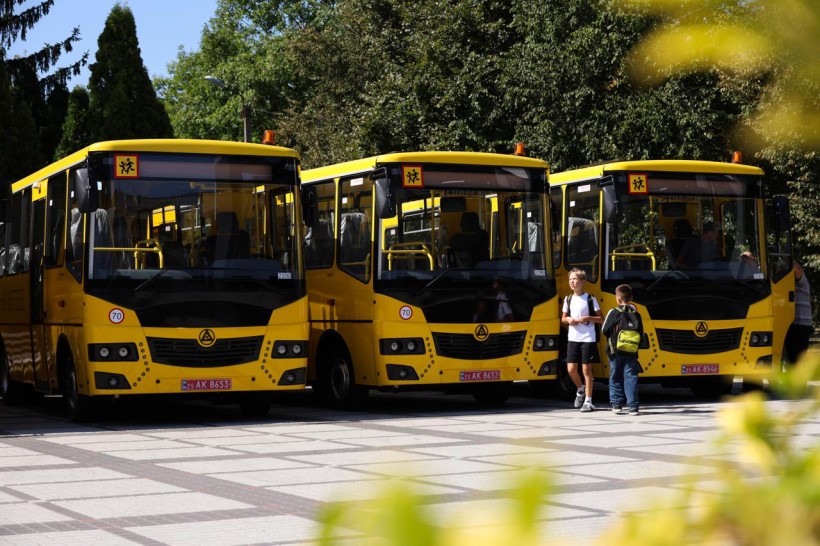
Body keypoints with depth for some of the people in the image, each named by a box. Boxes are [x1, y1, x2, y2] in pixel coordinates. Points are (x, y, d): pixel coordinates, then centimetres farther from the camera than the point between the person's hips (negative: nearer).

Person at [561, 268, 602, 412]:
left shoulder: (590, 299, -3)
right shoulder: (568, 299, 9)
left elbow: (600, 318, 0)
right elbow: (563, 319, 17)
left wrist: (588, 318, -17)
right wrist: (568, 319, -5)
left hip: (588, 339, -4)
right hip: (572, 338, 4)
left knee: (586, 369, -1)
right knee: (571, 369, 1)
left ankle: (588, 401, 5)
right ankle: (580, 389, 30)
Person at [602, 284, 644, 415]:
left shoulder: (614, 313, -7)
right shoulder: (636, 314, 3)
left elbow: (604, 331, -3)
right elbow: (641, 334, 5)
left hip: (615, 351, -2)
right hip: (631, 352, 2)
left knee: (615, 378, 9)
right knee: (631, 378, 2)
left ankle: (617, 405, 10)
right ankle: (633, 406, -3)